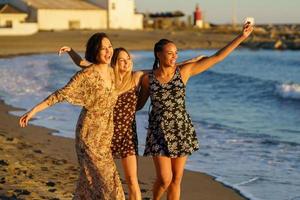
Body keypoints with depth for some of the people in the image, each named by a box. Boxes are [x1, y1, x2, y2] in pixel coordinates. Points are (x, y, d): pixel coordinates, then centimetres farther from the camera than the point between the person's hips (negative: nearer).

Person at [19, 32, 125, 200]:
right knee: (105, 180, -5)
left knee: (91, 180, 16)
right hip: (90, 134, -7)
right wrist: (33, 111, -23)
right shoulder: (86, 75, -17)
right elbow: (61, 94, -18)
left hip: (105, 136, 7)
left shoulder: (112, 72, 4)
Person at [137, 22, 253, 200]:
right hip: (159, 132, -1)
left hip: (181, 130, 1)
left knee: (176, 179, 8)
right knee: (165, 180, -5)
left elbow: (217, 57, -4)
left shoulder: (184, 71, -4)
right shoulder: (148, 79, -3)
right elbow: (139, 104, 12)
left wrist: (242, 37, -7)